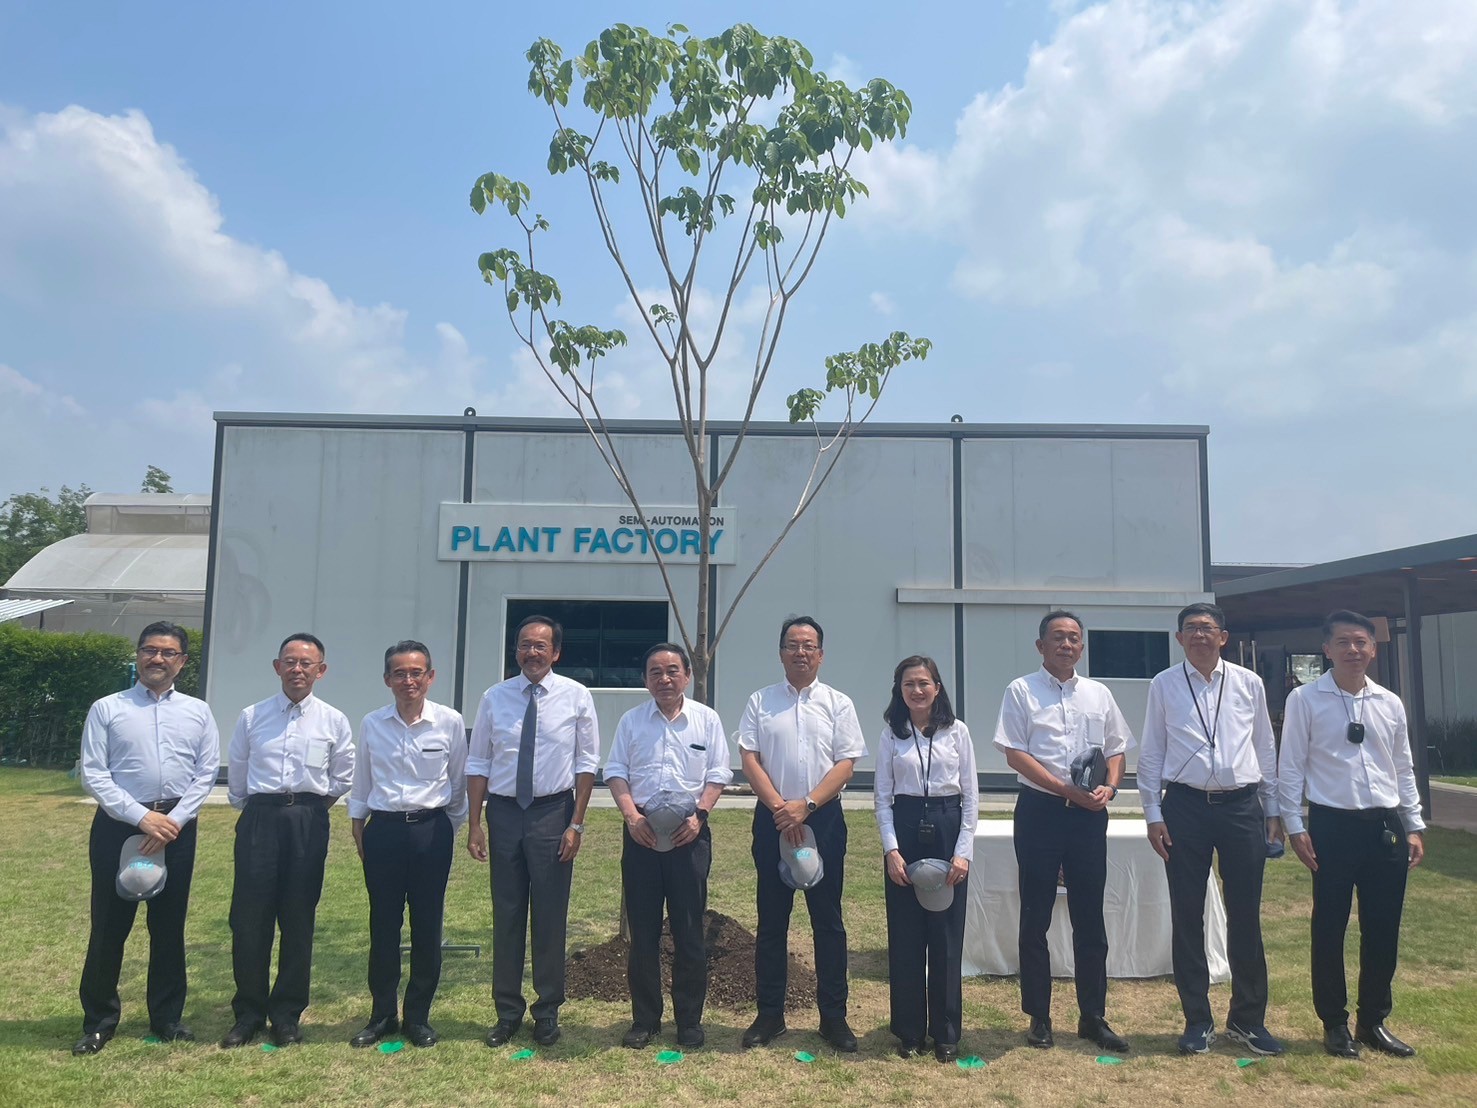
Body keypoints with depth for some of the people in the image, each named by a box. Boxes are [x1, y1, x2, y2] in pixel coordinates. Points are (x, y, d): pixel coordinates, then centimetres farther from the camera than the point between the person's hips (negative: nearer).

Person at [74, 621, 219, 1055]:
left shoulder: (198, 712, 6)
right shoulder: (107, 709, 0)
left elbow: (205, 774, 3)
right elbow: (93, 774, -5)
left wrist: (174, 820, -10)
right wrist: (142, 817, -14)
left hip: (177, 825, 2)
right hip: (119, 824, -2)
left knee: (169, 926, 10)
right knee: (109, 925, 4)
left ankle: (167, 1017, 23)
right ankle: (98, 1020, 21)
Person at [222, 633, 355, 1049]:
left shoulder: (334, 721, 3)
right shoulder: (252, 716, 5)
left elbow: (342, 778, 12)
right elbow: (236, 773, 15)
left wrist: (311, 806, 10)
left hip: (308, 822, 0)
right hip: (259, 818, 1)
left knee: (298, 920, 6)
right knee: (249, 917, 1)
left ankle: (287, 1014, 18)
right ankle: (248, 1012, 17)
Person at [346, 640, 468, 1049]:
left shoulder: (450, 722, -6)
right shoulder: (372, 724, -1)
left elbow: (459, 781, 5)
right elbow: (361, 783, 11)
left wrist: (450, 826, 9)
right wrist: (358, 828, 12)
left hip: (431, 830, -1)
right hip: (383, 830, 1)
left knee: (427, 924, 6)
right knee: (383, 924, 8)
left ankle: (419, 1015, 22)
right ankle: (382, 1013, 25)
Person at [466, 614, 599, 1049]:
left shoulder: (576, 696, -3)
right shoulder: (494, 698, 2)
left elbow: (587, 763, -3)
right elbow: (478, 764, 5)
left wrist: (577, 822, -8)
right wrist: (474, 824, 0)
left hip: (553, 812, -2)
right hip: (504, 812, 2)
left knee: (550, 915, 6)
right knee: (506, 915, 10)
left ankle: (548, 1012, 22)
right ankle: (507, 1011, 24)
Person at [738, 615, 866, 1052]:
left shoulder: (838, 704, 5)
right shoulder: (760, 702, 6)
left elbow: (846, 763, -2)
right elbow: (749, 758, -1)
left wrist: (805, 805, -13)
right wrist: (779, 807, -13)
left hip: (823, 818, 0)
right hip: (772, 818, 0)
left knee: (828, 920, 6)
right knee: (771, 920, 8)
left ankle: (833, 1016, 16)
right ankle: (769, 1014, 18)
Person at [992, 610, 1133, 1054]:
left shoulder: (1099, 694, 11)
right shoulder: (1022, 691, -1)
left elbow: (1116, 749, 15)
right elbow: (1015, 754, -8)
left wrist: (1109, 787, -6)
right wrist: (1067, 789, -16)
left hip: (1089, 814, 3)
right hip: (1040, 809, -3)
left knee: (1090, 918, 10)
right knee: (1036, 918, 5)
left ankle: (1093, 1017, 22)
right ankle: (1039, 1017, 18)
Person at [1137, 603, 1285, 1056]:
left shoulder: (1249, 683, 5)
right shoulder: (1164, 685, 1)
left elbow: (1266, 748, 11)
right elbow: (1150, 753, 3)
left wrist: (1273, 811, 10)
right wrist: (1153, 815, -1)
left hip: (1242, 806, 1)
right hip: (1186, 806, -1)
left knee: (1245, 916, 8)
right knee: (1187, 917, 6)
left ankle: (1248, 1018, 25)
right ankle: (1197, 1020, 20)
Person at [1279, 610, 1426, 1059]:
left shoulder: (1390, 703, 8)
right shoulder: (1305, 700, -4)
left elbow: (1404, 769, 14)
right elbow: (1291, 767, -3)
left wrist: (1415, 826, 11)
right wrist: (1295, 827, -7)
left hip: (1386, 826, 4)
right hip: (1333, 825, -4)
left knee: (1383, 930, 11)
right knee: (1330, 929, 6)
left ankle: (1373, 1020, 28)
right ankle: (1334, 1023, 22)